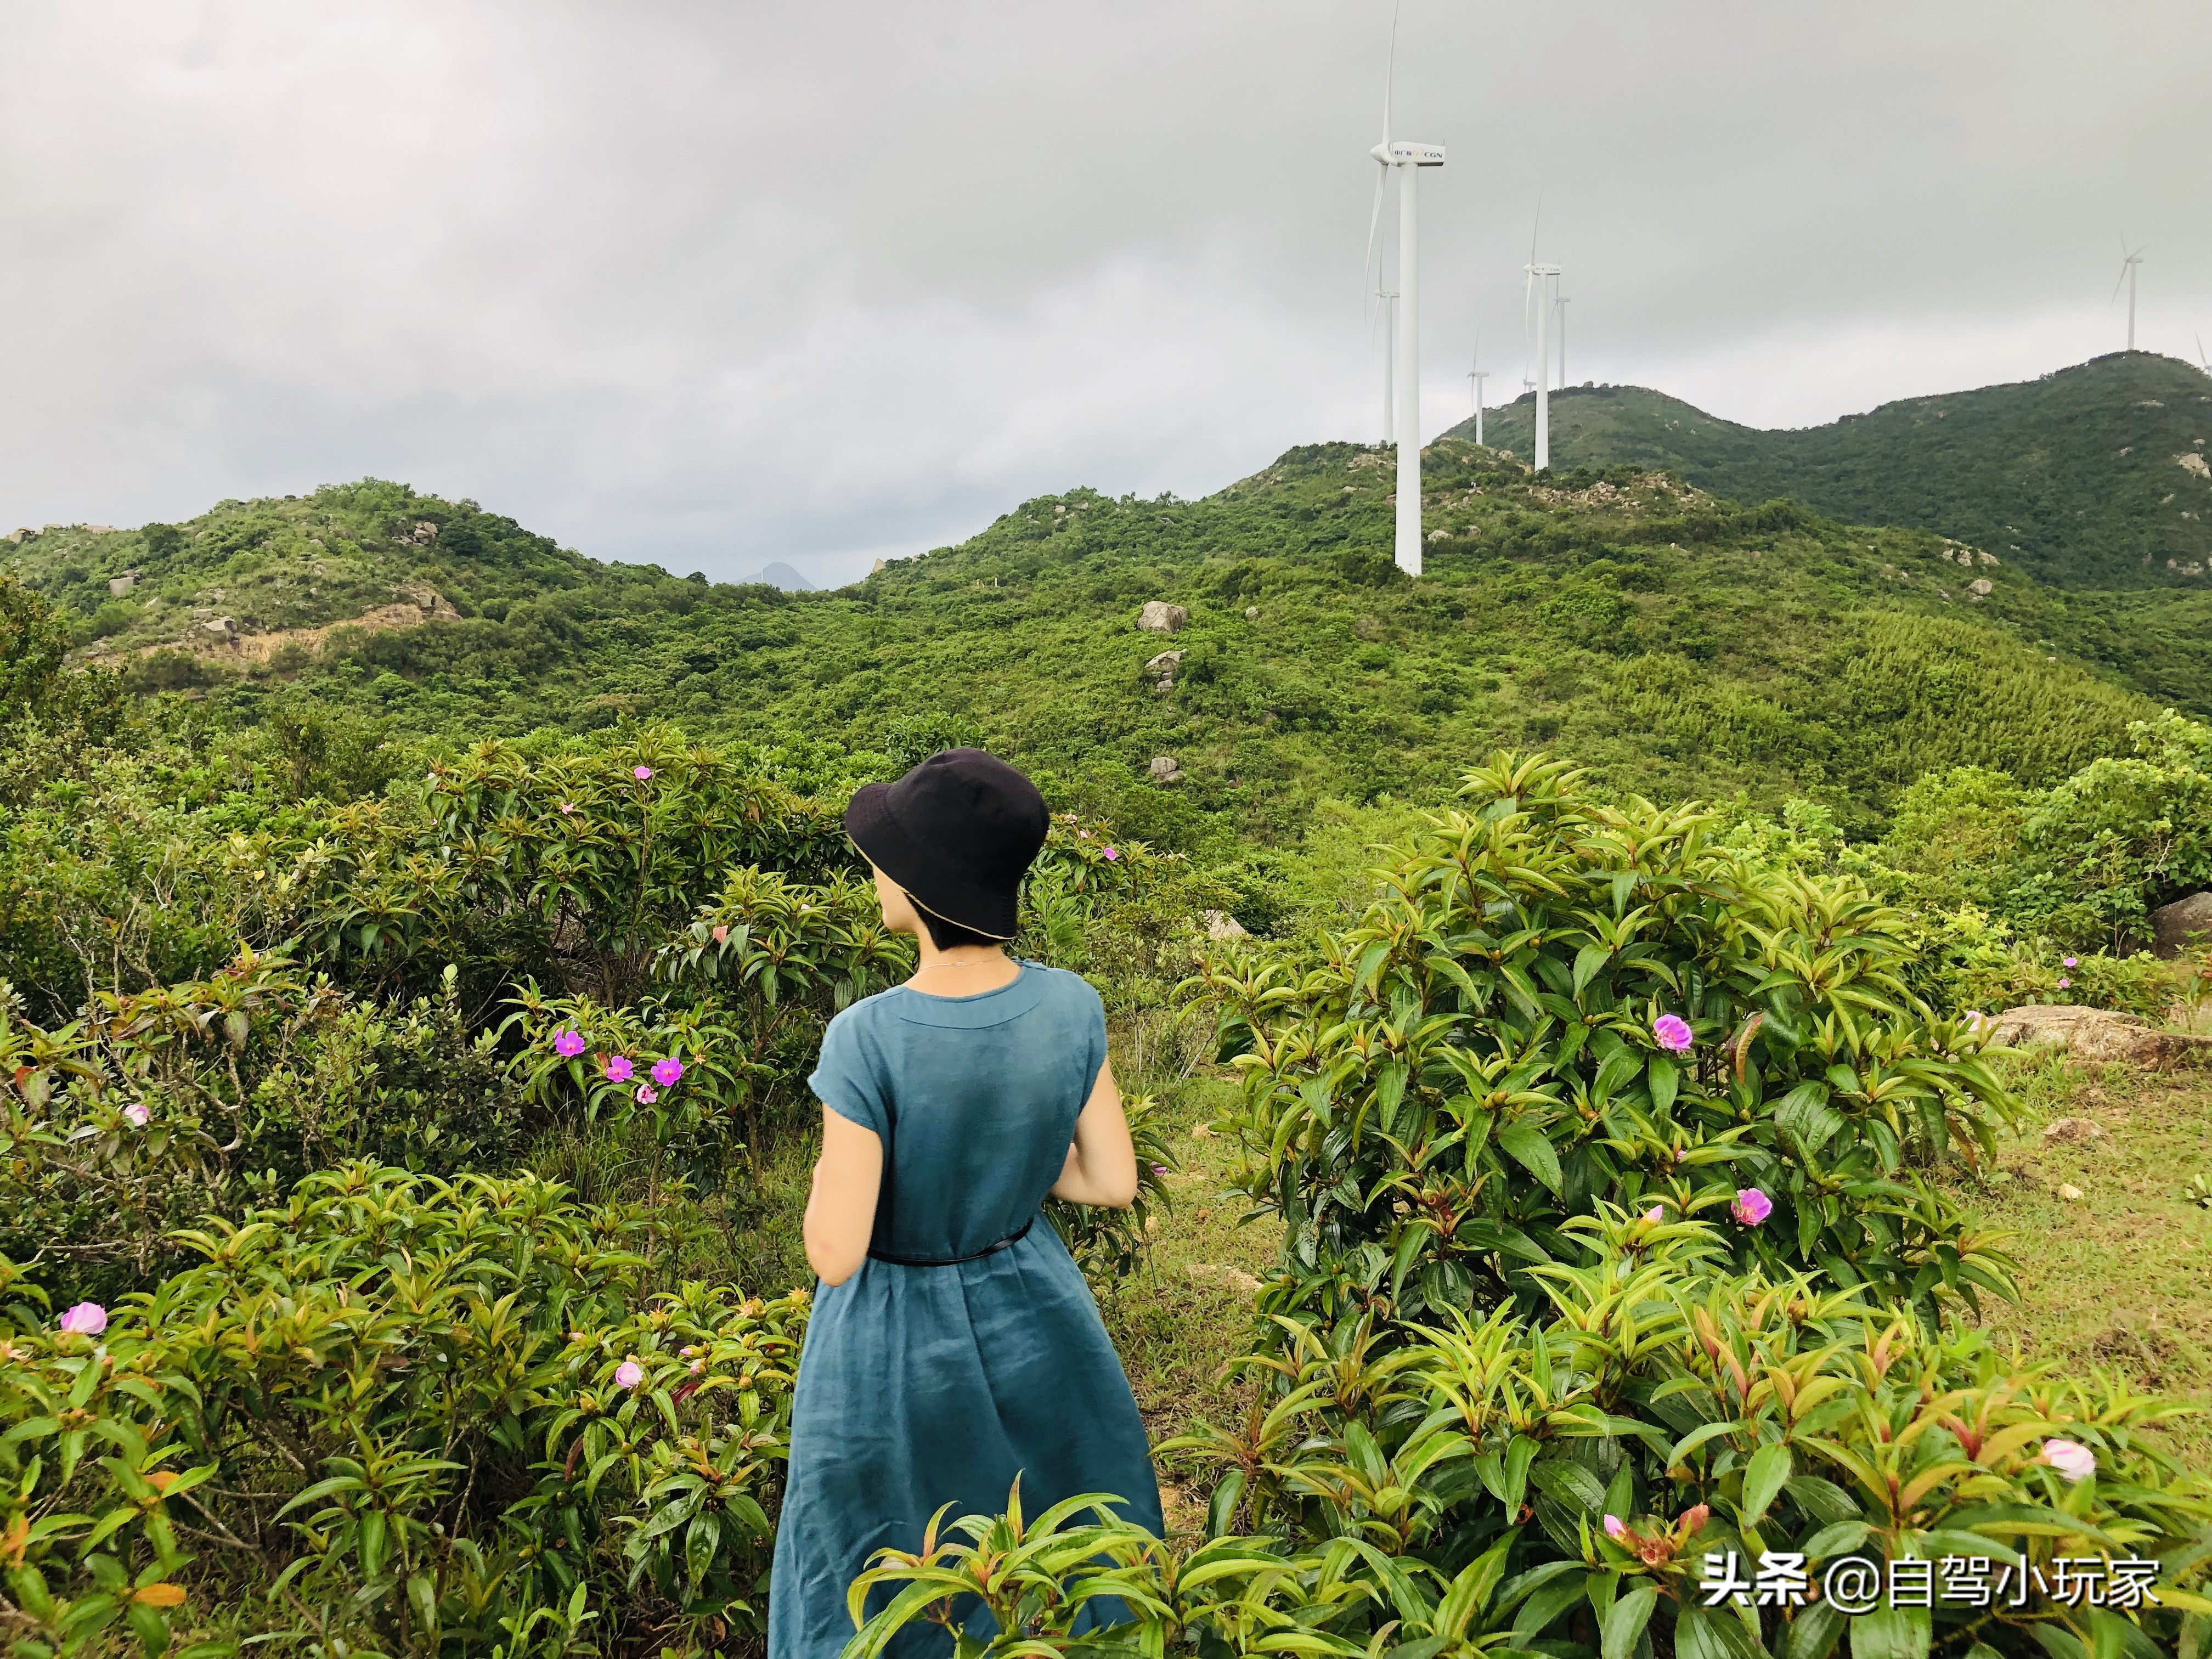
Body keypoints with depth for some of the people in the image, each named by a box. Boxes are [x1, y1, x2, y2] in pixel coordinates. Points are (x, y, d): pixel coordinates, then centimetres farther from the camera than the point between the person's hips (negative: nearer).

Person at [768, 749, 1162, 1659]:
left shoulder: (868, 1040, -30)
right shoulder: (1070, 1006, -17)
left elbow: (834, 1255, -25)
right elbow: (1112, 1180, -6)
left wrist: (833, 1166, -6)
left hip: (901, 1339, -3)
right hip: (1033, 1315, 4)